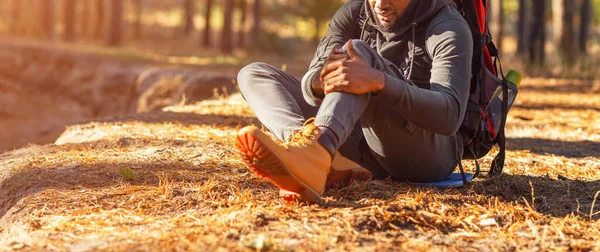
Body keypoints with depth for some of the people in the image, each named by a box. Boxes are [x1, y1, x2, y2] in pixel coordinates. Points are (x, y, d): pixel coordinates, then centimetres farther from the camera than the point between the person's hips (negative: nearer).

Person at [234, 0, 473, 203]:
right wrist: (320, 82, -33)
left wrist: (378, 81, -42)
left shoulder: (449, 29, -12)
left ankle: (316, 149, -58)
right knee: (254, 74, -4)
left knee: (357, 51, -28)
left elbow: (449, 116, -27)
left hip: (427, 156, -6)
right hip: (366, 148, 6)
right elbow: (311, 85, -6)